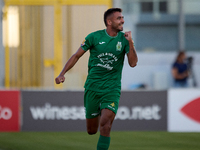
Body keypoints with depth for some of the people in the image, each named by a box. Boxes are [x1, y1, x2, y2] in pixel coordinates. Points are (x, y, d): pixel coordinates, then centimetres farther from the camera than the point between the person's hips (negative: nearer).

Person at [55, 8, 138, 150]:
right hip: (92, 88, 1)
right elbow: (77, 55, 4)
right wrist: (62, 73, -6)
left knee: (105, 126, -21)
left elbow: (133, 63, -8)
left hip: (112, 89, 0)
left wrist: (130, 43, -20)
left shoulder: (124, 39, -1)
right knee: (91, 130, 9)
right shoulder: (94, 37, -4)